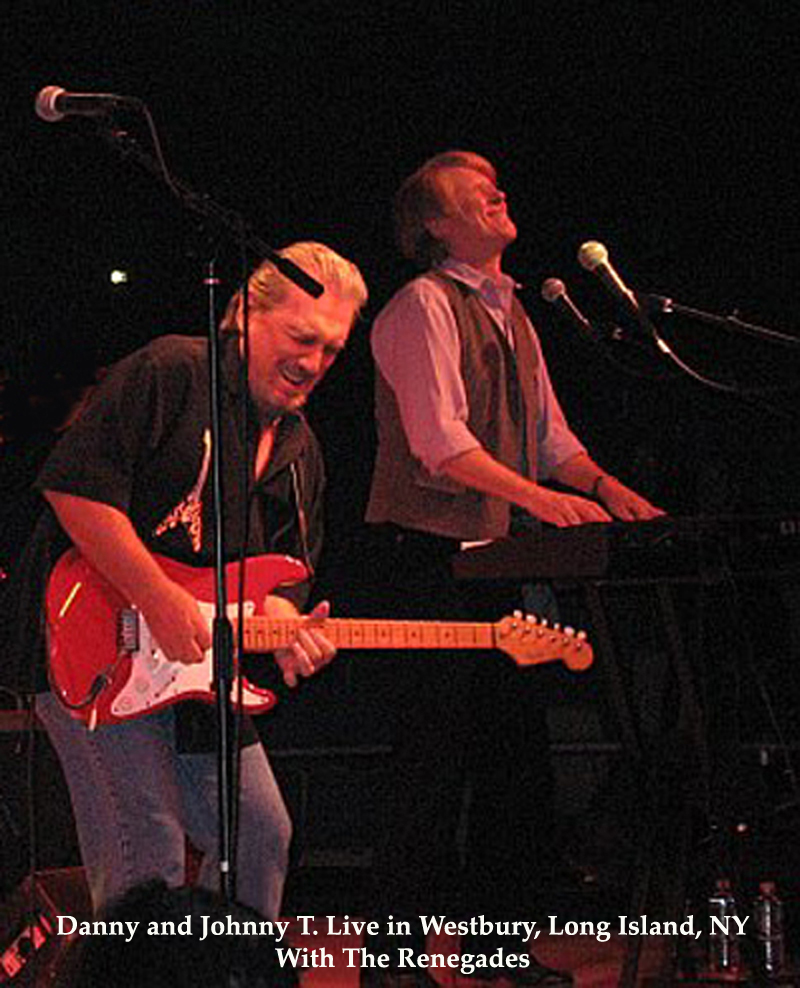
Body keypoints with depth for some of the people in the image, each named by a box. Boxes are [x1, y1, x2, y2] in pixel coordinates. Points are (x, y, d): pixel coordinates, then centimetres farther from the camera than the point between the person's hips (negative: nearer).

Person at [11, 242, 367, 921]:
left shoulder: (298, 451, 14)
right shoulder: (171, 374, -11)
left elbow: (284, 577, 16)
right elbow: (75, 486, -20)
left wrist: (283, 622, -9)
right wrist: (162, 603, -21)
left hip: (202, 666, 8)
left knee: (262, 835, 12)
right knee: (148, 863, -12)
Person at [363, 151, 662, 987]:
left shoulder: (508, 310, 19)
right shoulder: (423, 306, -8)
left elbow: (547, 432, 20)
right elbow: (440, 438, -19)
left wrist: (605, 487, 1)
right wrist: (540, 497, -29)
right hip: (431, 551, -8)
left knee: (518, 753, 8)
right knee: (437, 754, -9)